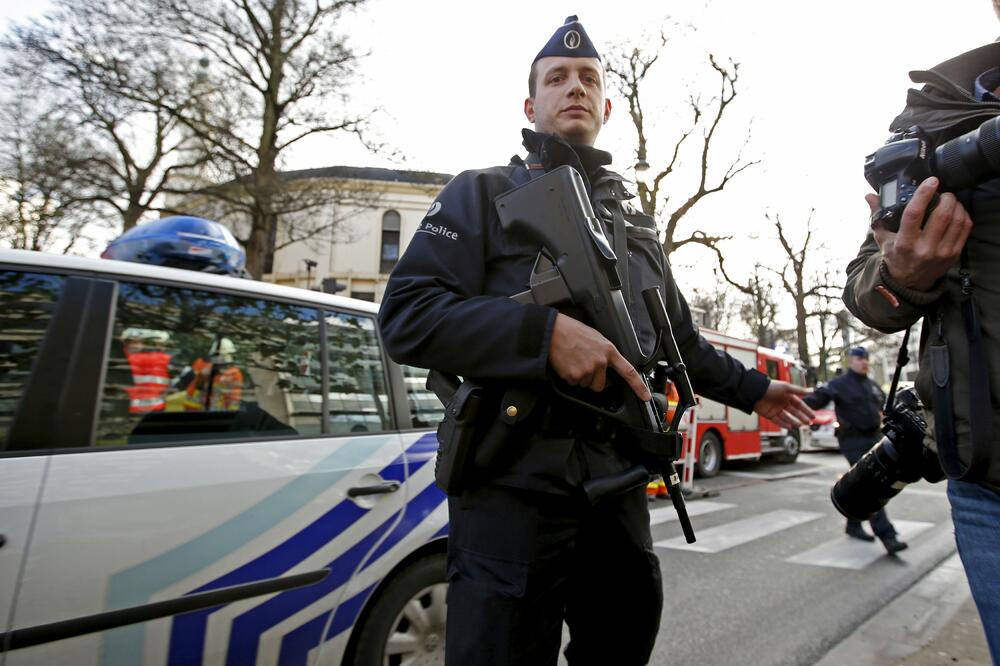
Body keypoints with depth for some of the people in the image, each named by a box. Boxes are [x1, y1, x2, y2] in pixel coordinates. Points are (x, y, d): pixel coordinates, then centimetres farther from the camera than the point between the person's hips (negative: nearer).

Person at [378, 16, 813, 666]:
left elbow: (678, 339, 32)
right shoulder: (485, 193, 2)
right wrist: (546, 332, -22)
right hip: (513, 485, -6)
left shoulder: (636, 220, 21)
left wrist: (751, 389, 28)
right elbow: (406, 315, -12)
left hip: (618, 488, 6)